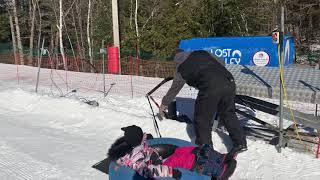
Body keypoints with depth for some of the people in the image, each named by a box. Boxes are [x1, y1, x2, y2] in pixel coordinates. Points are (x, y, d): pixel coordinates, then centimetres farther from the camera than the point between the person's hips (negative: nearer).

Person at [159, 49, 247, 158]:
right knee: (228, 114, 22)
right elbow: (221, 63, 27)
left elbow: (174, 89, 26)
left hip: (210, 88, -6)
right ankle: (240, 143, 28)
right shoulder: (202, 53, 24)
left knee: (202, 120, 11)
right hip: (229, 82, 6)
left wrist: (164, 104, 40)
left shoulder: (181, 69, 14)